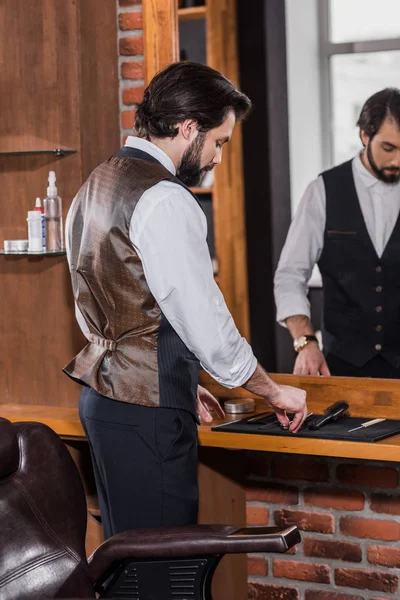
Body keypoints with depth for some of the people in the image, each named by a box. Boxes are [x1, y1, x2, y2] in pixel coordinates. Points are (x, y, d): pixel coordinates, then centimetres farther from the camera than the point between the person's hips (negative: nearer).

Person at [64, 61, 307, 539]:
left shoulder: (95, 186, 14)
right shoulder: (164, 200, -16)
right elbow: (205, 323, -16)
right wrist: (273, 391, -3)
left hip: (103, 396, 10)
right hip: (147, 411, -10)